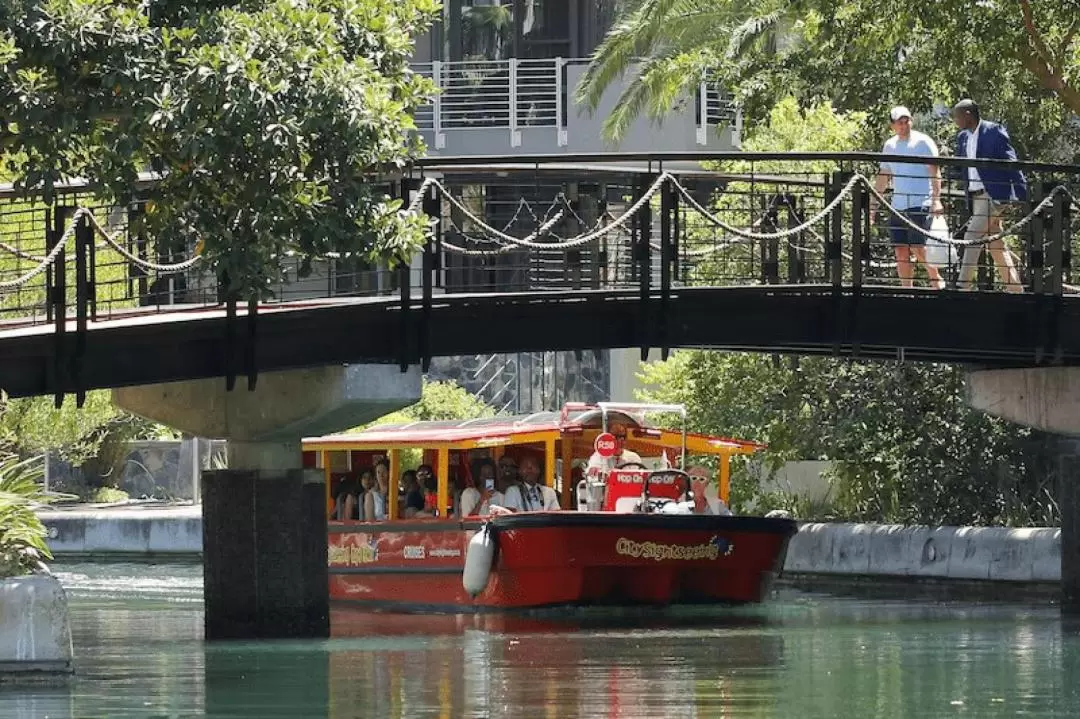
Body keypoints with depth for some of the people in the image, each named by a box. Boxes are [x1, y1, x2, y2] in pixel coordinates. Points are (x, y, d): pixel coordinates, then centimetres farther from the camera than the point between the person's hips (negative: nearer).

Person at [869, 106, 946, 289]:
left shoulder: (923, 142, -1)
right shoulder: (890, 146, 16)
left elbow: (935, 172, -7)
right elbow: (882, 178, 23)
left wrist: (936, 199, -18)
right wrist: (872, 204, 19)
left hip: (920, 204, -6)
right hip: (897, 206, 6)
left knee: (918, 249, -14)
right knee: (901, 252, 2)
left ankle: (939, 283, 0)